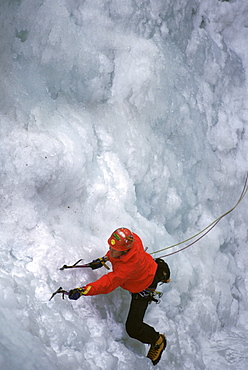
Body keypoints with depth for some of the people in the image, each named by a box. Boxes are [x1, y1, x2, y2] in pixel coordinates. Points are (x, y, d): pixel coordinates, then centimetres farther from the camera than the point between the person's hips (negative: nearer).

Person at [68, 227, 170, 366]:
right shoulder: (132, 239, -29)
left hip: (143, 288, -8)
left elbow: (109, 283, -53)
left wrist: (84, 290, -63)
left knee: (133, 328, -5)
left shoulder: (129, 266, -49)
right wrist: (104, 259, -8)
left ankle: (158, 341, 23)